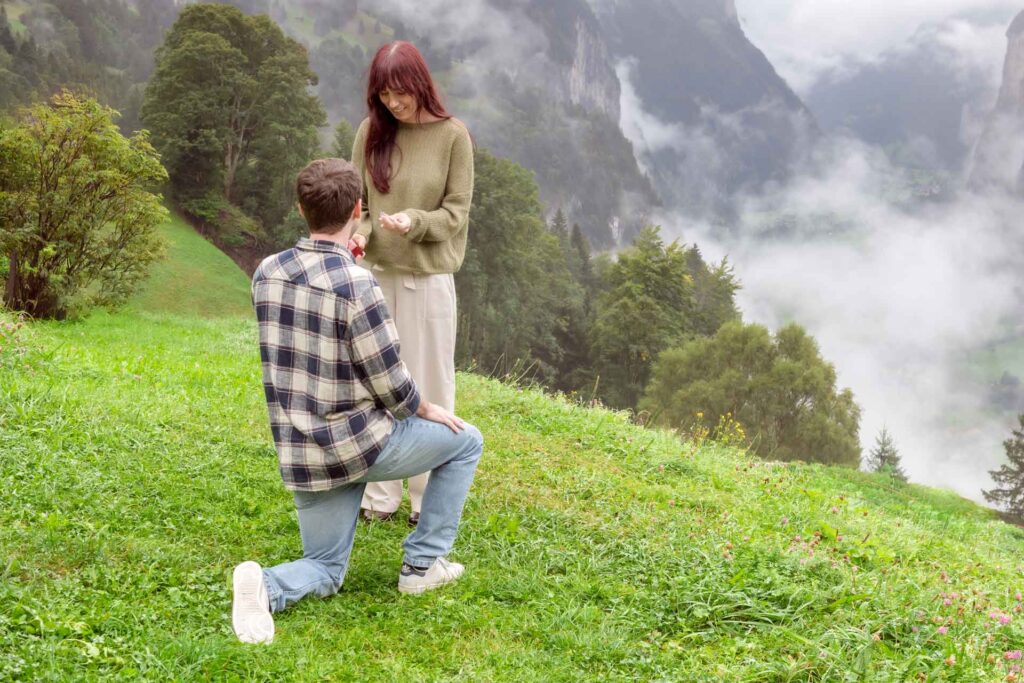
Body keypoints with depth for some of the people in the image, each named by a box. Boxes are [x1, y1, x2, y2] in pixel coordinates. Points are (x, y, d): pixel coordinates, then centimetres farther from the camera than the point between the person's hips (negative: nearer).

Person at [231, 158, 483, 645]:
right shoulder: (358, 285, -21)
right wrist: (428, 410, 5)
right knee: (466, 441, 19)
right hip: (357, 444, -6)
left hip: (299, 454, 6)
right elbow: (389, 383, -16)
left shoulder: (266, 273, -1)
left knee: (325, 570, 21)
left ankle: (267, 586, -13)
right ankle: (423, 563, 19)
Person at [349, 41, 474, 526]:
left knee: (429, 384, 5)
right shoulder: (371, 132, 3)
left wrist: (414, 222, -22)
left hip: (428, 277, -3)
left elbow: (456, 213, -5)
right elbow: (357, 199, 8)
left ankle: (429, 498, 17)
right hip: (376, 274, 4)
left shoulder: (452, 136, -6)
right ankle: (380, 495, 21)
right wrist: (359, 232, -13)